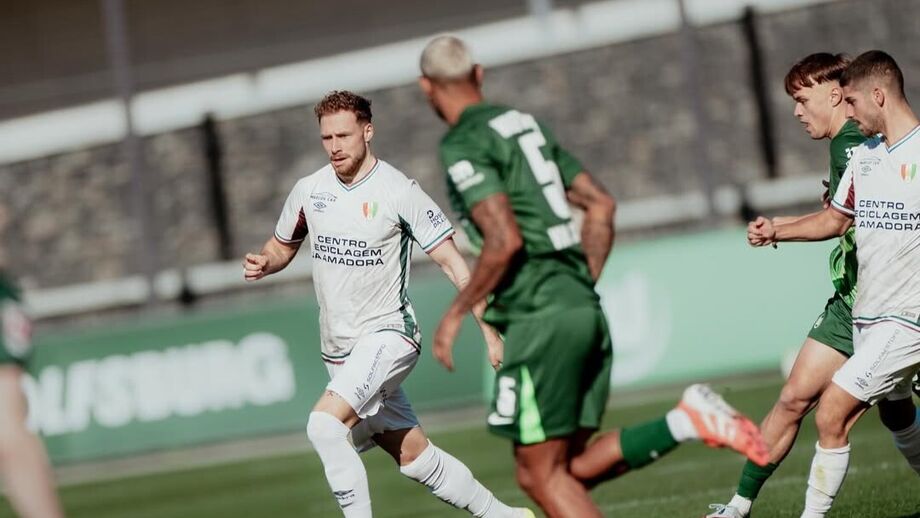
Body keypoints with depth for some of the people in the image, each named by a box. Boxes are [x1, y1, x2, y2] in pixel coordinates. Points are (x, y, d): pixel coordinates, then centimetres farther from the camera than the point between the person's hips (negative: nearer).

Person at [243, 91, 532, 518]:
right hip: (339, 350, 6)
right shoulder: (309, 190, 2)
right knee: (413, 457, 11)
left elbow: (452, 263, -12)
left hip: (386, 334, -6)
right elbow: (283, 245, 20)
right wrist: (263, 263, -4)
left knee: (324, 425, -28)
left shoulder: (398, 191, -13)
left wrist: (490, 332, -17)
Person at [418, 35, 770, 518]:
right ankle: (685, 422, -5)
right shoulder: (525, 123, 18)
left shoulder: (462, 146, -8)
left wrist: (457, 312, -7)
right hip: (585, 311, 8)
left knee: (545, 473, 0)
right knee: (570, 468, 11)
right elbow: (601, 204, 19)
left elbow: (505, 240, -18)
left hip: (538, 318, -8)